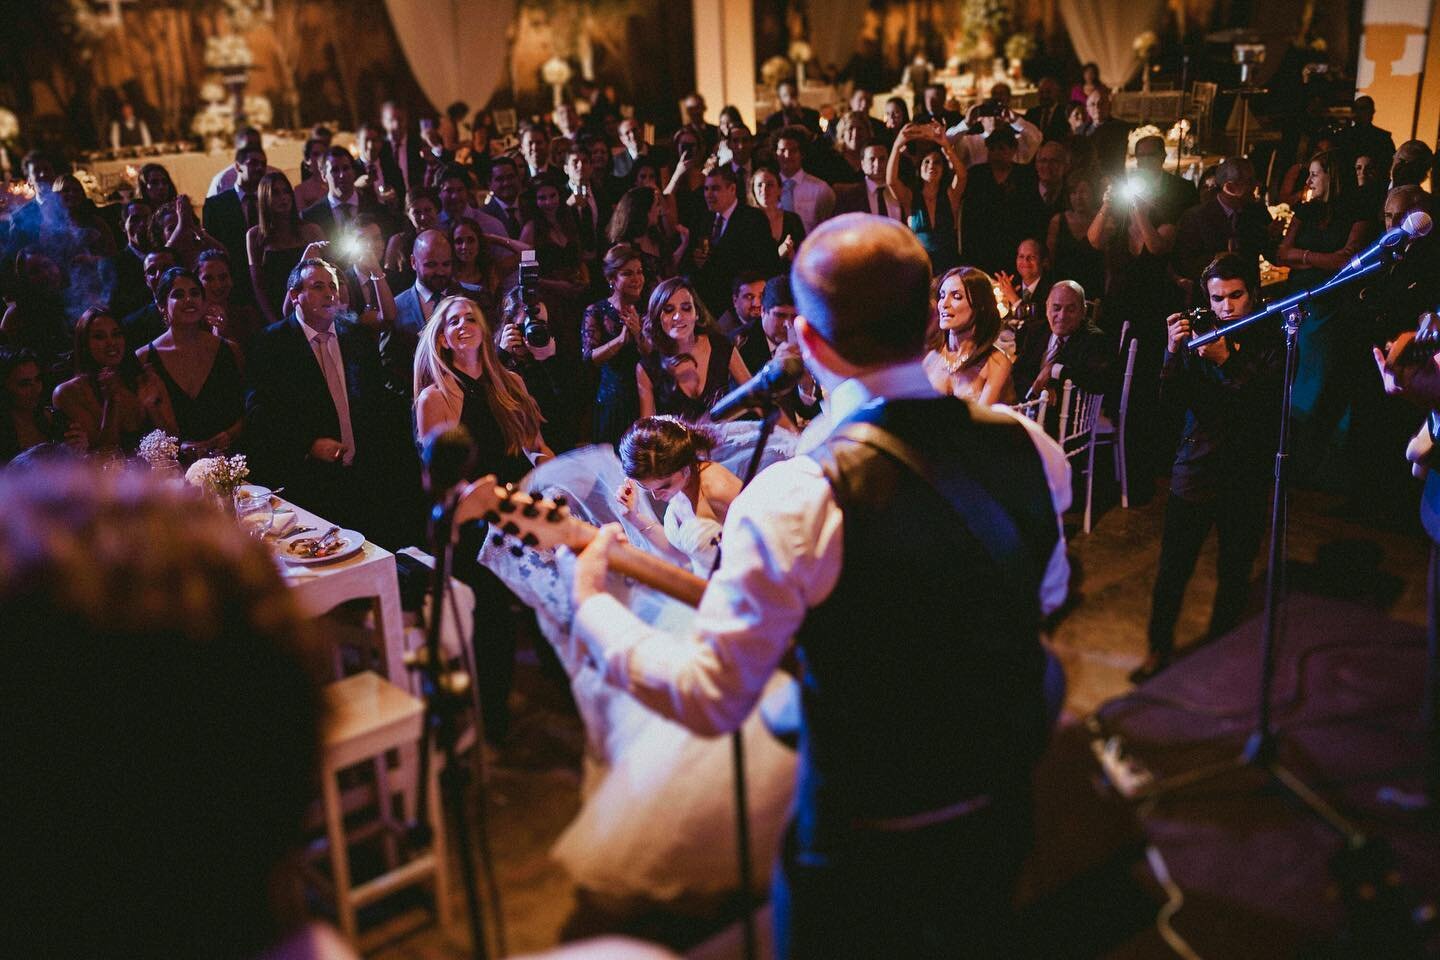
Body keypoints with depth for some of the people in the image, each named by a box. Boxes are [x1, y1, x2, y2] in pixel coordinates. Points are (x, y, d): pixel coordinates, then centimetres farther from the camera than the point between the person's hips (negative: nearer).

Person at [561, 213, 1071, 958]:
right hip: (998, 814, 5)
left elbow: (710, 700, -20)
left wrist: (591, 603, -7)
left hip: (862, 846, -4)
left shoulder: (797, 501, -29)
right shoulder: (1029, 450, -12)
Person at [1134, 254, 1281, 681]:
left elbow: (1267, 402, -15)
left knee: (1234, 574, 8)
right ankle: (1160, 649, 19)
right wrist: (1174, 352, -21)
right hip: (1195, 469, 1)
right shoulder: (1198, 338, 4)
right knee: (1172, 569, 2)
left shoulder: (1270, 345, 1)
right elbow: (1173, 399, -6)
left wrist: (1226, 361, -25)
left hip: (1246, 477, 0)